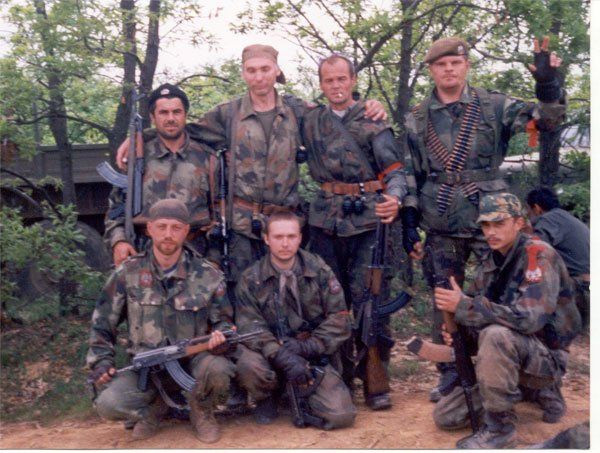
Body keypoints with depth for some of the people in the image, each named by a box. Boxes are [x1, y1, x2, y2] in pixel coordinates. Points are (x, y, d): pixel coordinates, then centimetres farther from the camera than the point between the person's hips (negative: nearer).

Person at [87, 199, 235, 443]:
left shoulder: (208, 275, -4)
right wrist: (101, 361, -4)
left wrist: (219, 336, -18)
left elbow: (224, 321, 5)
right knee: (108, 403, -26)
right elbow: (102, 323, 6)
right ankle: (155, 406, 10)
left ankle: (200, 411, 2)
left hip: (194, 359, 0)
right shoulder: (128, 273, -3)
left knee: (217, 368, -35)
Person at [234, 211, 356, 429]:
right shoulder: (250, 279, -2)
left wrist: (308, 346, -17)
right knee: (248, 365, -34)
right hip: (272, 357, -1)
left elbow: (339, 320, -2)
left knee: (341, 416, -18)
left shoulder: (319, 271, 1)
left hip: (316, 358, 1)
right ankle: (266, 399, 2)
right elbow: (249, 326, -12)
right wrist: (282, 356, -27)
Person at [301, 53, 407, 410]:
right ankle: (339, 376, 19)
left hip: (368, 220, -3)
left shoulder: (373, 122, 2)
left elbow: (395, 171, -3)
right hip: (326, 220, 4)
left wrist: (394, 199, -24)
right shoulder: (311, 121, 13)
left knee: (370, 302, -4)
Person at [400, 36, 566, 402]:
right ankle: (450, 372, 23)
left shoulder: (494, 106, 2)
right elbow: (410, 176, 8)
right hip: (441, 229, 2)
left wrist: (548, 83, -23)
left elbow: (548, 117, -4)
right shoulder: (418, 120, 6)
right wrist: (409, 226, 4)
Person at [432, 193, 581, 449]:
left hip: (547, 357, -8)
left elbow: (528, 318, -31)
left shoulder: (539, 254, -18)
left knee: (496, 335, -37)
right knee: (445, 416, 4)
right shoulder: (488, 267, 5)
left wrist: (464, 305, -31)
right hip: (508, 358, 8)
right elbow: (482, 321, 9)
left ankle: (499, 429, -20)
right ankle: (537, 391, 16)